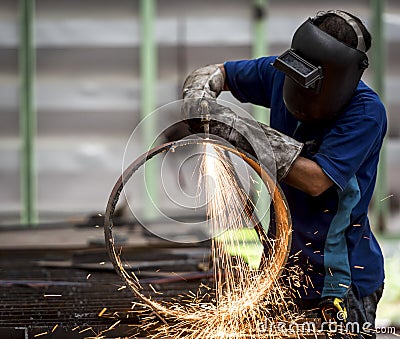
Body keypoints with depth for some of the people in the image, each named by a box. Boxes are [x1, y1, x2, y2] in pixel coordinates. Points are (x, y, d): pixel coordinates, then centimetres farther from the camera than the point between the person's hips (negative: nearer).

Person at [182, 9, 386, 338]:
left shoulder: (366, 111, -20)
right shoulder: (281, 73, -3)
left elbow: (316, 180, -26)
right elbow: (215, 73, 12)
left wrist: (242, 132, -26)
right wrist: (199, 95, -13)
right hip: (285, 263, 6)